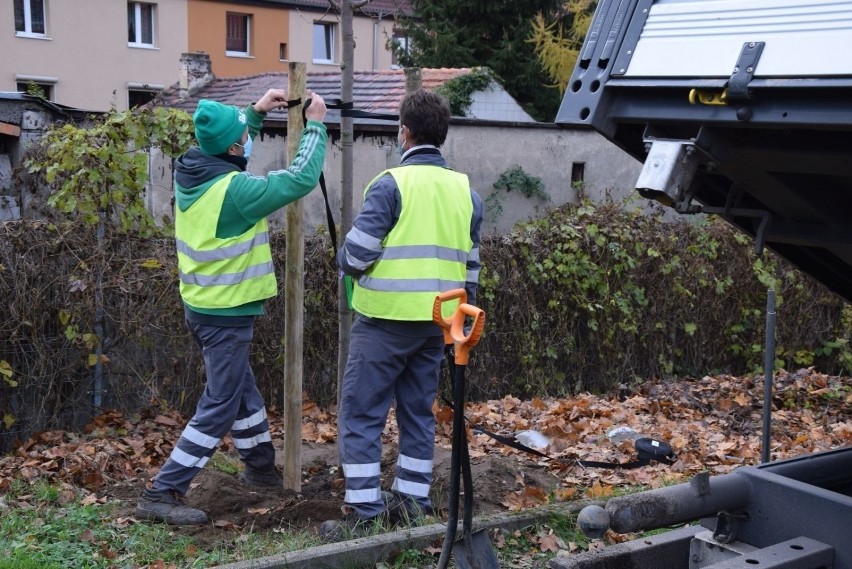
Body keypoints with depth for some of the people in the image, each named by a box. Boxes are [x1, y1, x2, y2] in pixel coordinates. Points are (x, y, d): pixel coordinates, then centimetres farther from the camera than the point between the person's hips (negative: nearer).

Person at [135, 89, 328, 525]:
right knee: (219, 406, -1)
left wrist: (257, 112, 16)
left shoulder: (190, 171, -1)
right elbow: (301, 179, -19)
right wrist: (315, 125, -7)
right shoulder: (233, 190, -24)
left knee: (241, 391, 23)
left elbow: (226, 151, 21)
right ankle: (162, 493, -1)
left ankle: (261, 466, 39)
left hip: (203, 305, 9)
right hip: (226, 314, -9)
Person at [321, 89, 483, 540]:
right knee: (418, 412, 16)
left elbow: (356, 253, -17)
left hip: (386, 318, -6)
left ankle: (363, 511, 4)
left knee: (361, 414, 2)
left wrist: (348, 264, 7)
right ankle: (412, 501, 23)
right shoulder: (466, 191, 8)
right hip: (437, 321, 6)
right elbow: (471, 267, 13)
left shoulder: (392, 184, -12)